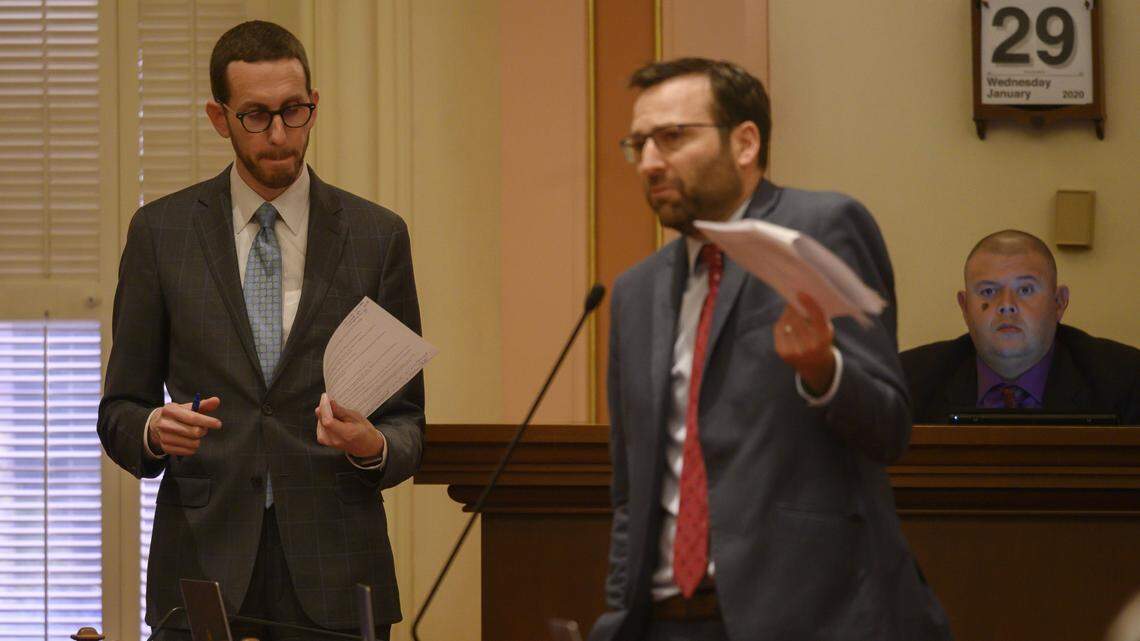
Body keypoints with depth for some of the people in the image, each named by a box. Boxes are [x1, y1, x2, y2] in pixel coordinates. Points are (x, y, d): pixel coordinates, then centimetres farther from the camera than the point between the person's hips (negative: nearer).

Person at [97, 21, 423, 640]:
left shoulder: (377, 235, 6)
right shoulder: (161, 232, 6)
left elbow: (406, 421, 7)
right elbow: (119, 409, 8)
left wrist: (373, 445, -15)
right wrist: (153, 429, -14)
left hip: (332, 569, 0)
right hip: (203, 559, 0)